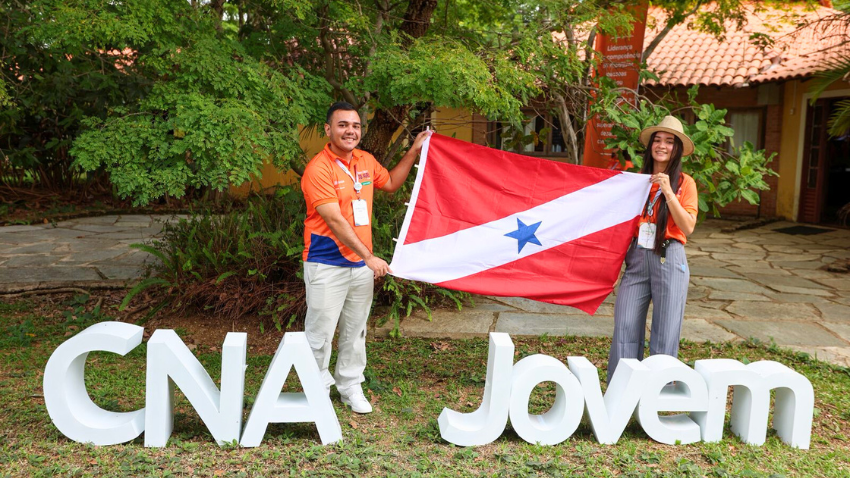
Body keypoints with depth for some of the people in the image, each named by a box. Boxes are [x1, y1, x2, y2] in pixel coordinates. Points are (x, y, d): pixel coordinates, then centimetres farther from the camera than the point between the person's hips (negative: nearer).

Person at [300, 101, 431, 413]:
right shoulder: (319, 169, -16)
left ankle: (350, 387, 31)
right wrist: (369, 257, -23)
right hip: (327, 265, -7)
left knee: (355, 331, 16)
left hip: (361, 265, 7)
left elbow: (390, 183, 26)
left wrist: (413, 152, 16)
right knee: (320, 333, 1)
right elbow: (335, 221, -21)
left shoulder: (366, 161, 6)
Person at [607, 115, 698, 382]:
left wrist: (668, 192, -16)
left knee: (665, 333, 0)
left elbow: (688, 228, -10)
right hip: (637, 257, 3)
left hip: (668, 259, -3)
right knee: (625, 327, -1)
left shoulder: (684, 183, 1)